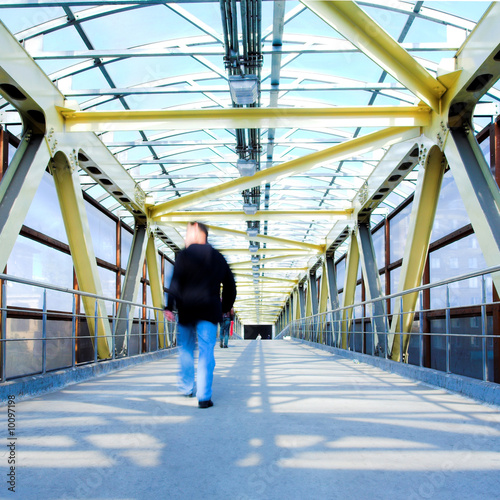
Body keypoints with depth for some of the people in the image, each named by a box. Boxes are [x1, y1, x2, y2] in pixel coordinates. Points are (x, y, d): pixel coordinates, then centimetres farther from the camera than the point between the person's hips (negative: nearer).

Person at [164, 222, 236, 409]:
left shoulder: (185, 255, -1)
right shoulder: (218, 258, 14)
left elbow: (176, 282, -10)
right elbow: (230, 286, 18)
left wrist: (170, 307, -10)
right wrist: (224, 308, 26)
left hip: (187, 309, -2)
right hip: (210, 311, 2)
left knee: (186, 349, 15)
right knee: (206, 353, -2)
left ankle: (186, 387, 25)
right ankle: (204, 396, -7)